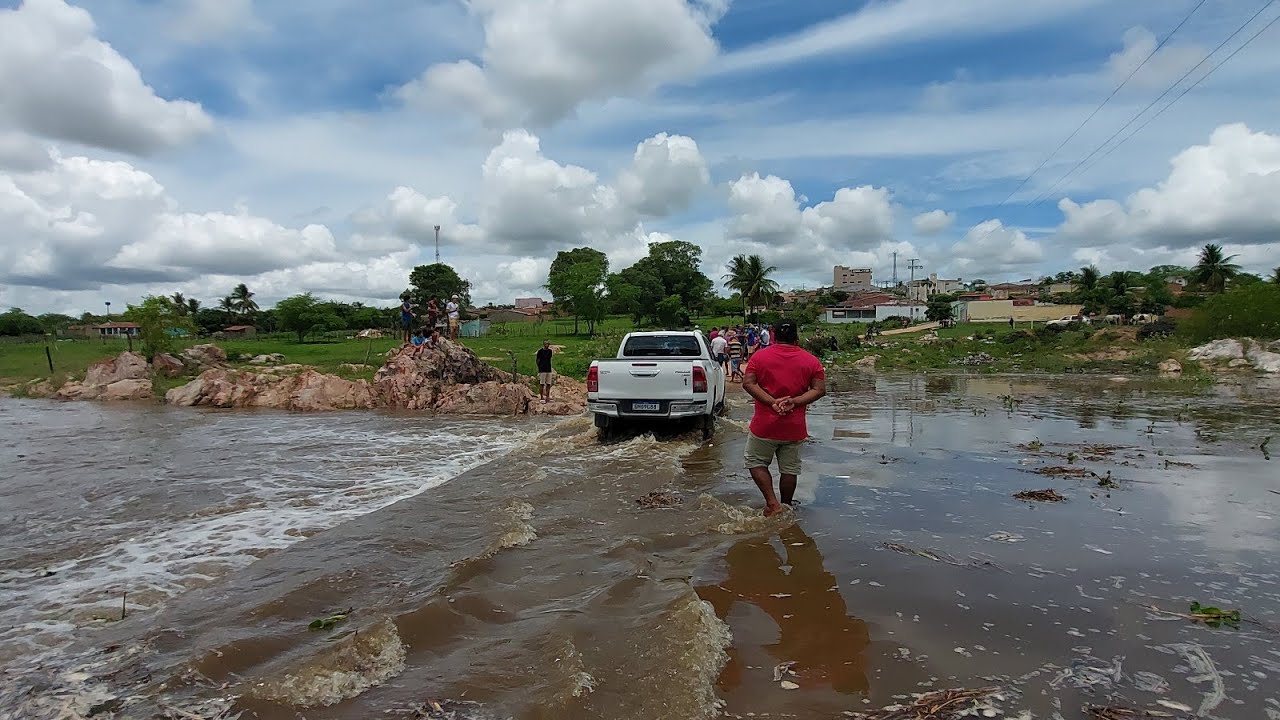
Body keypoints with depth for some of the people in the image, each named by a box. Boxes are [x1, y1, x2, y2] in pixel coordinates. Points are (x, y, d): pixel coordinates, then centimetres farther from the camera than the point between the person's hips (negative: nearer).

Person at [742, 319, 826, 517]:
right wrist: (794, 402, -12)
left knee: (756, 462, 15)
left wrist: (772, 402, -17)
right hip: (794, 427, 2)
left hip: (764, 425, -2)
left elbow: (748, 383, -12)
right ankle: (786, 507, 24)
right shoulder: (811, 361, 2)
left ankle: (772, 502, 4)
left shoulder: (759, 356, -1)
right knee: (789, 469, 14)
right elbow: (819, 390, -6)